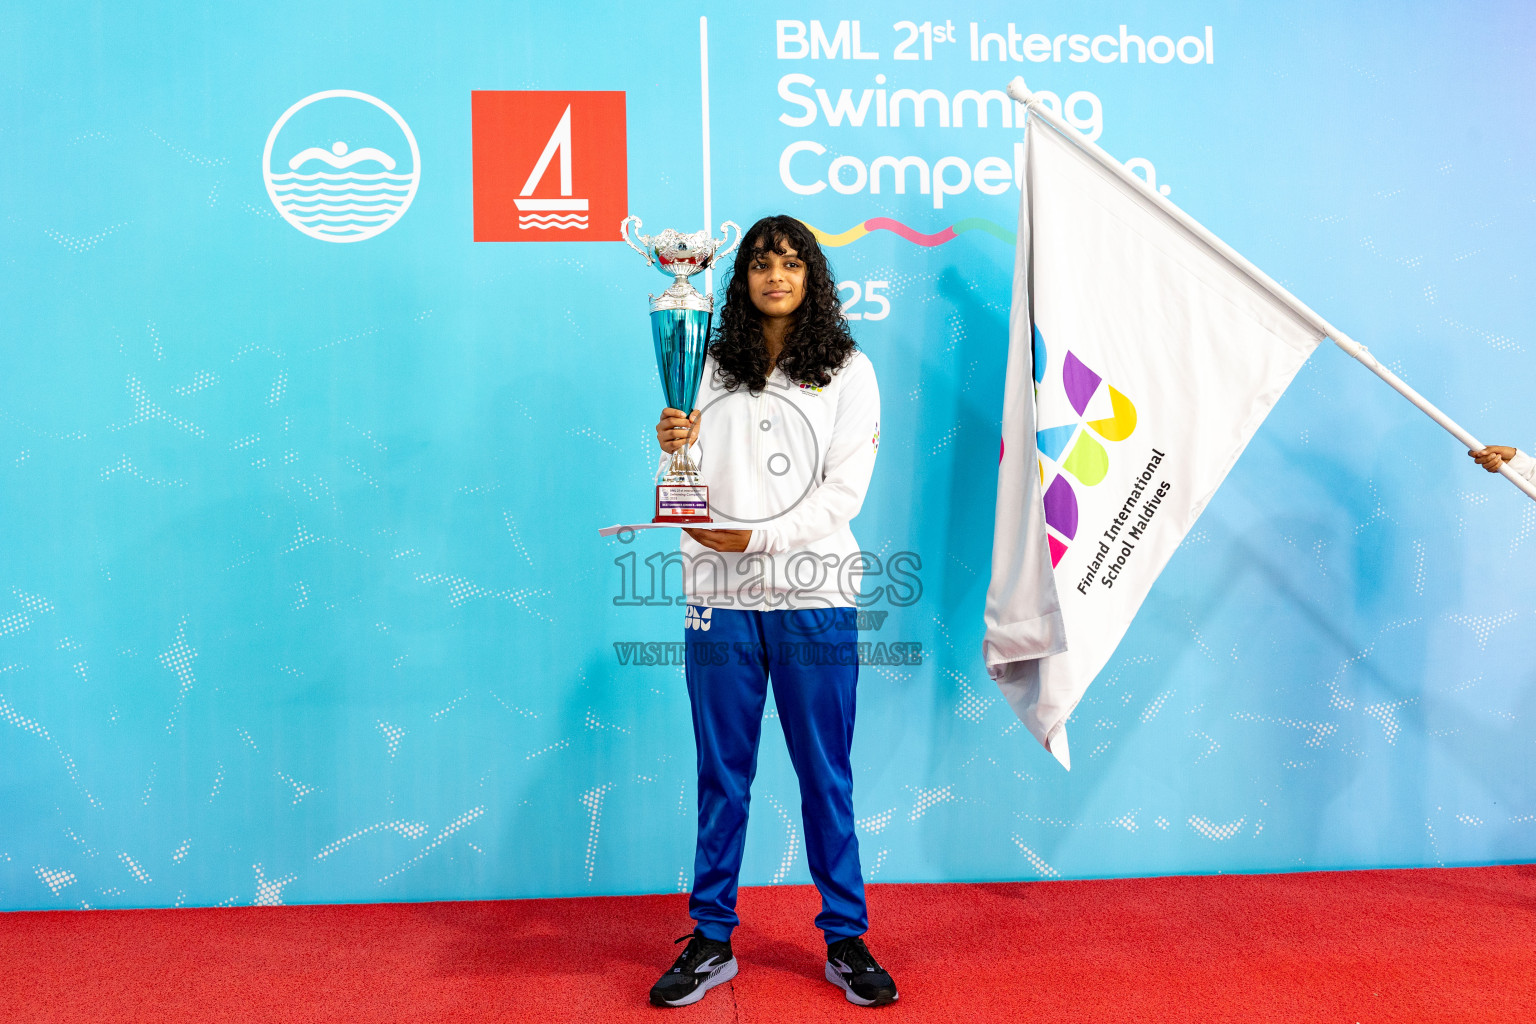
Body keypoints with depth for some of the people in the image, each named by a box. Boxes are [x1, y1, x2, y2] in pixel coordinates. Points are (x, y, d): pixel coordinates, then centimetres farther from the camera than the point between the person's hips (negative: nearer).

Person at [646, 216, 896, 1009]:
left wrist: (755, 537, -14)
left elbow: (844, 489, -3)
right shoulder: (713, 367, 9)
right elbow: (694, 485, 7)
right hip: (720, 595, 1)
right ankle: (711, 939, 22)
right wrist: (674, 448, -15)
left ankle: (846, 940, 21)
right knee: (722, 773, 9)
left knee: (826, 773, 7)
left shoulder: (848, 371, 5)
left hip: (814, 594, -1)